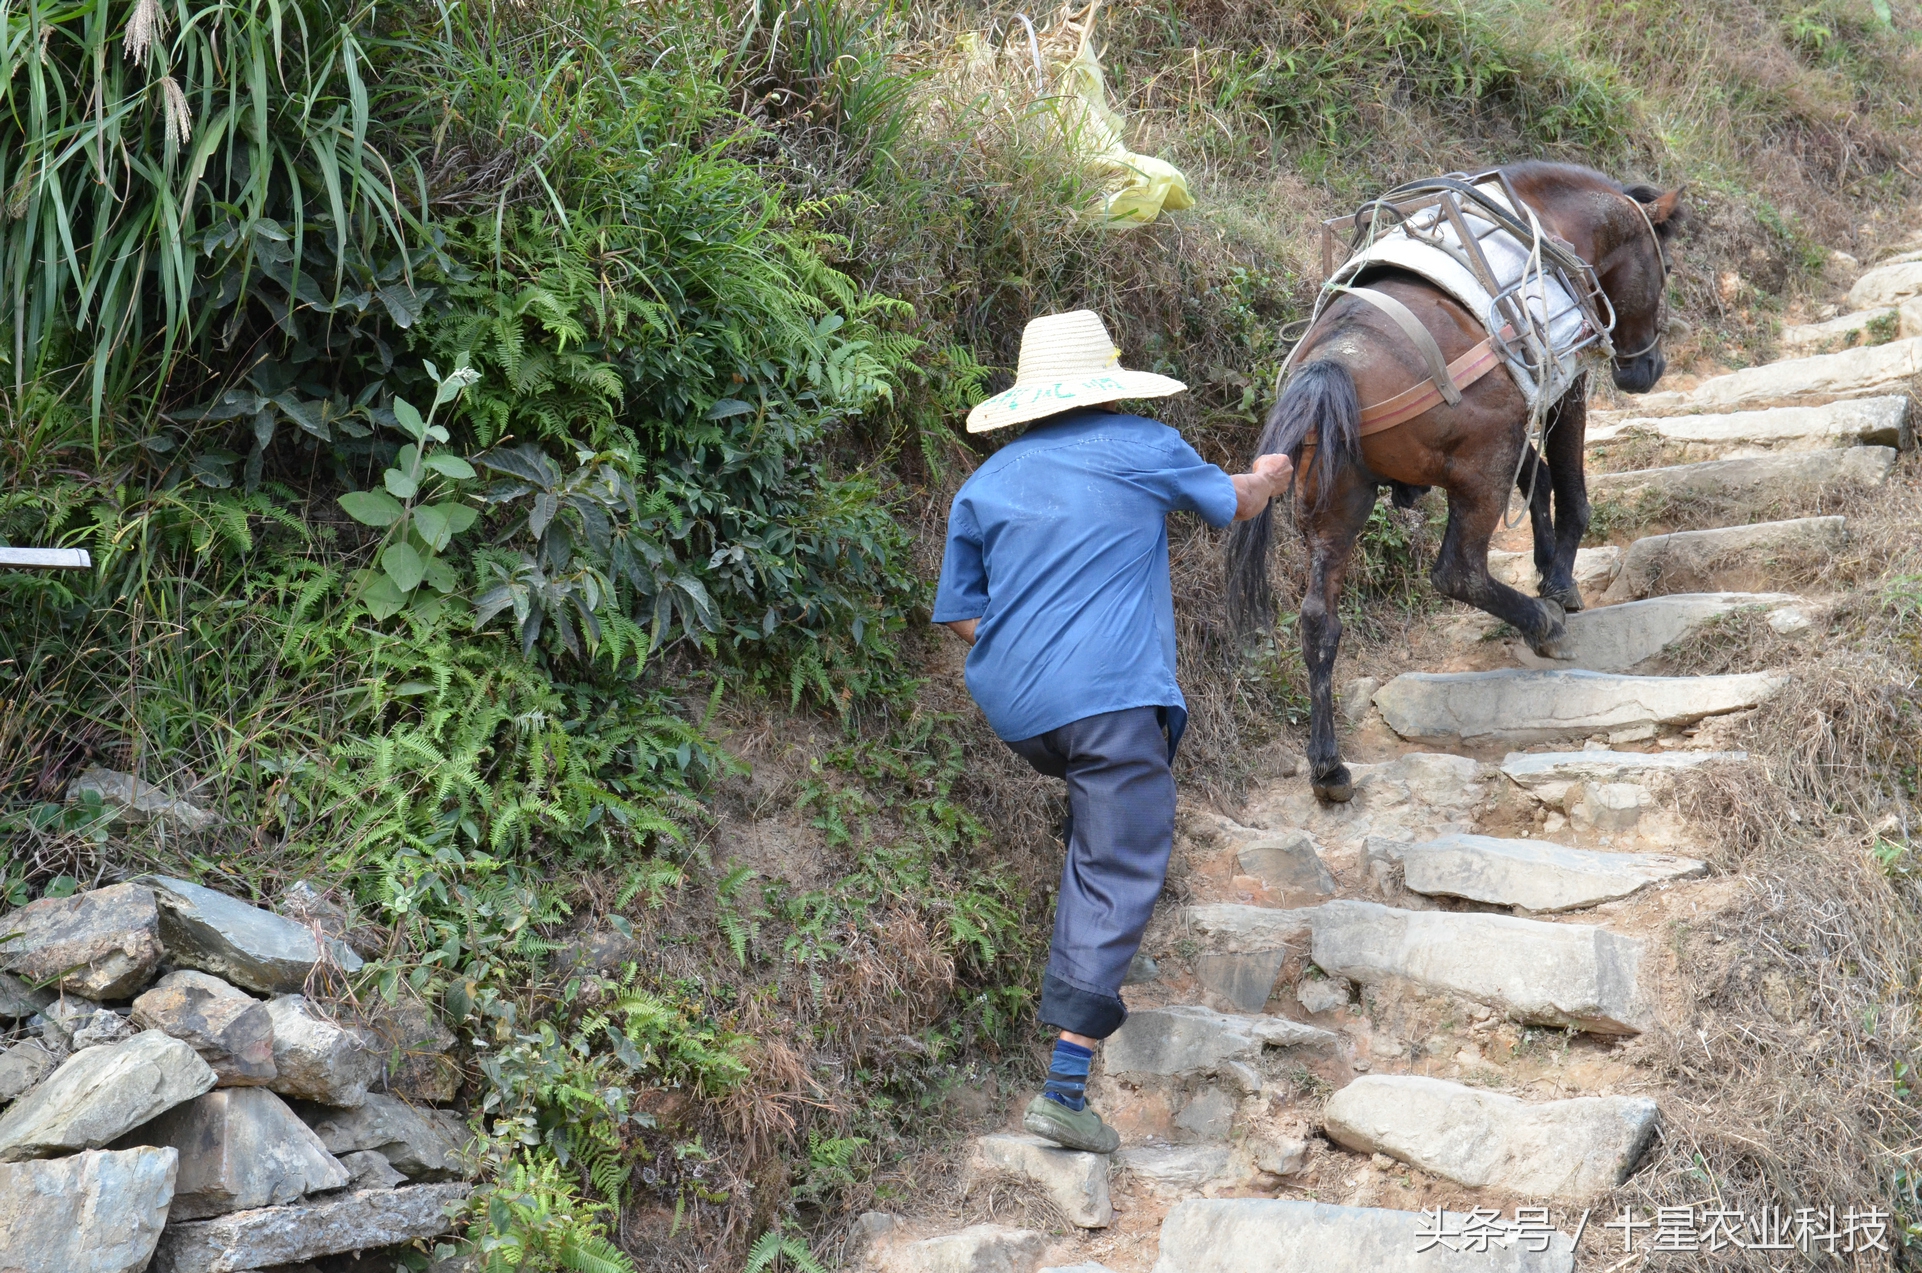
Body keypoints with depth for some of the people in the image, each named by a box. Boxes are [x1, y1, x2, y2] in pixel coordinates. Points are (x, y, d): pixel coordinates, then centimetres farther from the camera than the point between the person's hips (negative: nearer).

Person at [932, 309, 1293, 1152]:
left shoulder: (984, 486, 12)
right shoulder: (1142, 448, 4)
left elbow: (964, 617, 12)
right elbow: (1233, 504, 20)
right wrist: (1268, 479, 43)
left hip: (1015, 710, 6)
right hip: (1110, 697, -5)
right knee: (1119, 877, -5)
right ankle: (1066, 1088, -11)